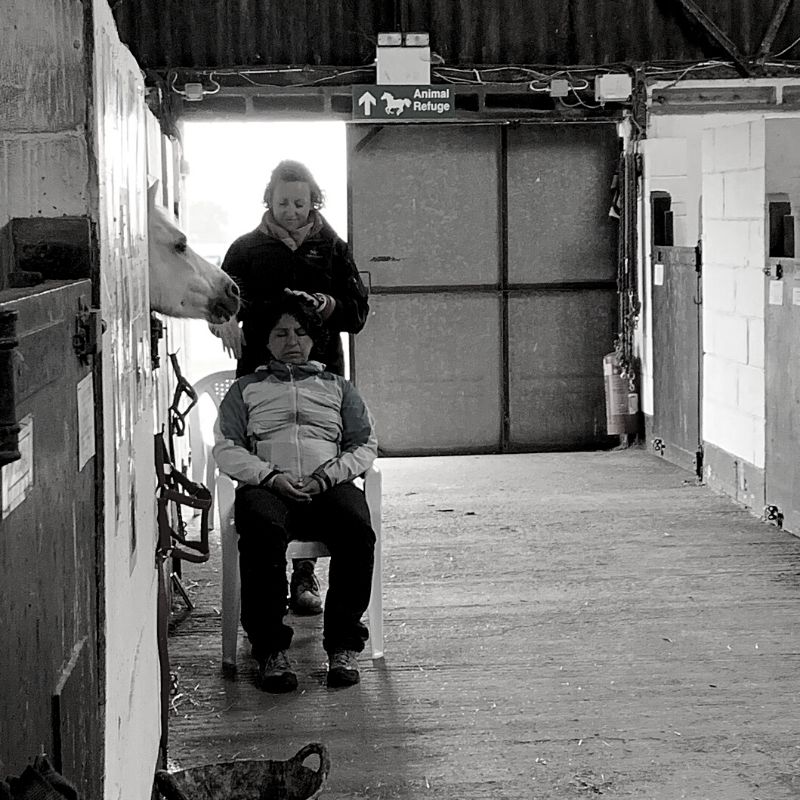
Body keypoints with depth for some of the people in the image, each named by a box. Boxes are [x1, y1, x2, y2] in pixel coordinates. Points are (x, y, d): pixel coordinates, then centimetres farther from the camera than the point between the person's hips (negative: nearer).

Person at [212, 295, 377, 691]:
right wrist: (270, 476, -8)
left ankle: (343, 644, -26)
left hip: (329, 485, 1)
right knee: (263, 532, -38)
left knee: (357, 530, -34)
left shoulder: (338, 387, 27)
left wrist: (326, 477, -4)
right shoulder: (246, 388, 25)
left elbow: (365, 445, 16)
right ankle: (271, 649, -32)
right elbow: (226, 447, 11)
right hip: (266, 485, -1)